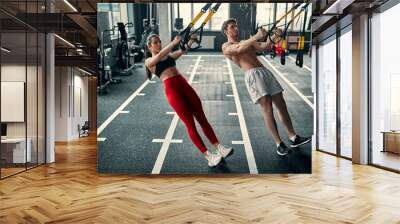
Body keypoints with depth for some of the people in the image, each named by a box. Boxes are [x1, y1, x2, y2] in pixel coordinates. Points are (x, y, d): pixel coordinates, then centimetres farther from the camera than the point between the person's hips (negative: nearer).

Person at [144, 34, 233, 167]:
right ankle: (208, 156, -6)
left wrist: (191, 40, -7)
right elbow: (160, 55, -12)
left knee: (202, 118, 1)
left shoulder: (169, 55, 24)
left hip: (183, 84, 6)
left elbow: (182, 51, 9)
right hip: (171, 89, -6)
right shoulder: (149, 61, 8)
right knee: (190, 123, -7)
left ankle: (218, 148, 4)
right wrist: (174, 42, -19)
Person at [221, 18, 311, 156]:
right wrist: (256, 36, -22)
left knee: (281, 104, 4)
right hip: (252, 74, -7)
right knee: (267, 108, -15)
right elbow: (239, 49, -15)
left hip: (264, 71, 7)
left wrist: (274, 37, -4)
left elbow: (264, 46, 15)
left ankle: (293, 138, 11)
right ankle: (279, 144, -8)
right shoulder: (226, 47, 7)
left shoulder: (246, 42, 28)